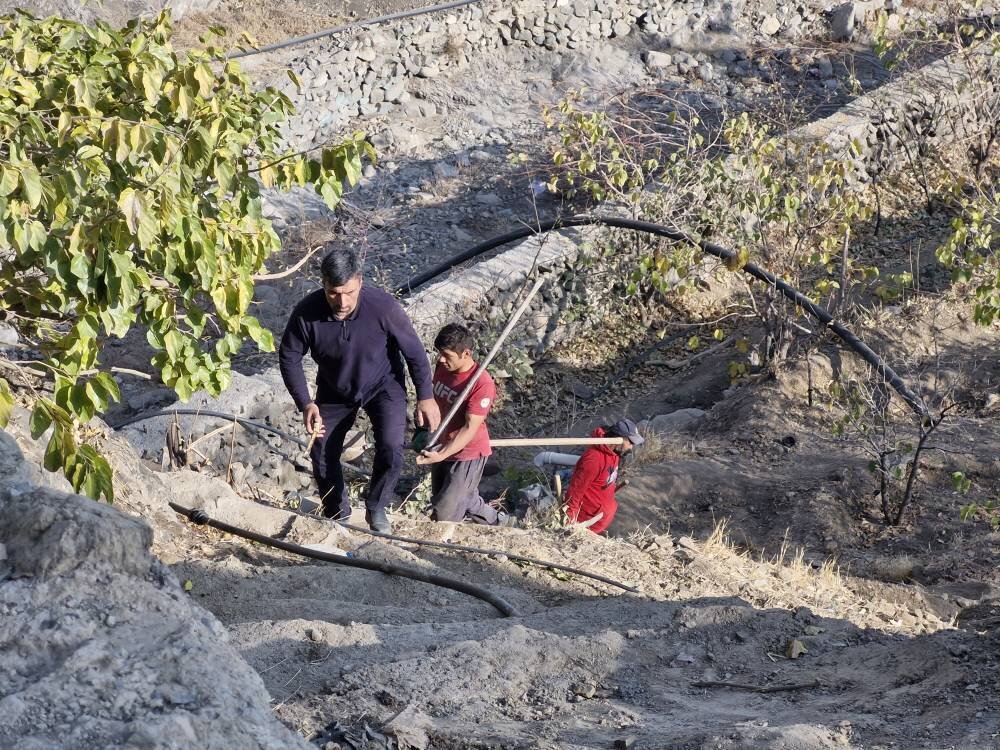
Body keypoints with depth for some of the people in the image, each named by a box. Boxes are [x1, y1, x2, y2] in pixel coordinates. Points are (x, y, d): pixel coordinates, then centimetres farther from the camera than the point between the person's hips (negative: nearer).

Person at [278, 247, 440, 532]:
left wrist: (425, 397, -11)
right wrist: (305, 404, -22)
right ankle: (337, 516, 28)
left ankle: (376, 508, 8)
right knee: (322, 452, 3)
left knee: (391, 450, -19)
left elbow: (414, 351, -16)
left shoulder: (383, 306, -33)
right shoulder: (307, 313, -29)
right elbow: (289, 358, -12)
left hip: (382, 386, -2)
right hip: (334, 391, 2)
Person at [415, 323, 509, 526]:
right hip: (442, 448, 8)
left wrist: (442, 455, -35)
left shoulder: (482, 384, -27)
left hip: (467, 454, -8)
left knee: (445, 516, -9)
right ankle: (494, 519, 40)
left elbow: (470, 428, -28)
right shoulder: (442, 367, -5)